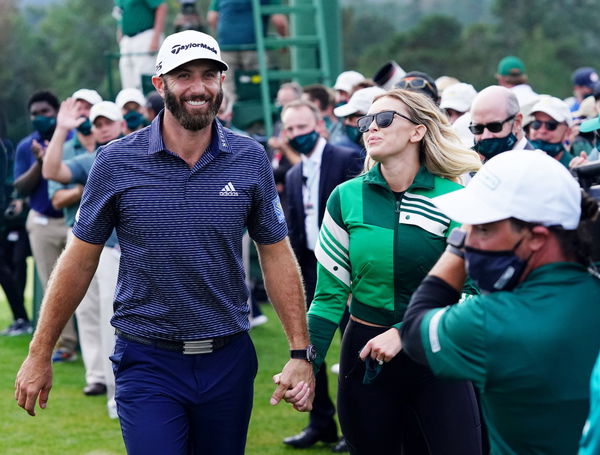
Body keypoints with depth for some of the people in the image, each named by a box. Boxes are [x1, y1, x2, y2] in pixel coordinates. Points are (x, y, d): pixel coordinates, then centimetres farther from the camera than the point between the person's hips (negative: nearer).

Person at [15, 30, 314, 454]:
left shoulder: (250, 159, -1)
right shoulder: (117, 161, -5)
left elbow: (276, 255, 4)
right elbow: (81, 258, 1)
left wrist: (300, 354, -2)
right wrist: (40, 354, 3)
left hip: (228, 358, 2)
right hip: (147, 362, -2)